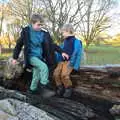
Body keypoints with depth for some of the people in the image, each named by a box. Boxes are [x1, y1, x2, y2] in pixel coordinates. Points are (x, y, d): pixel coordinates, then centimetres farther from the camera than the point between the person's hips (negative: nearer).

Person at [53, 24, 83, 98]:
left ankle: (69, 88, -7)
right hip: (62, 61, 6)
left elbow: (76, 53, -11)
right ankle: (60, 87, 1)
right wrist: (57, 59, 13)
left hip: (69, 62, -6)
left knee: (64, 74, -28)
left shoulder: (76, 41, -3)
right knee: (56, 73, -17)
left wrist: (71, 63, -19)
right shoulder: (64, 42, 21)